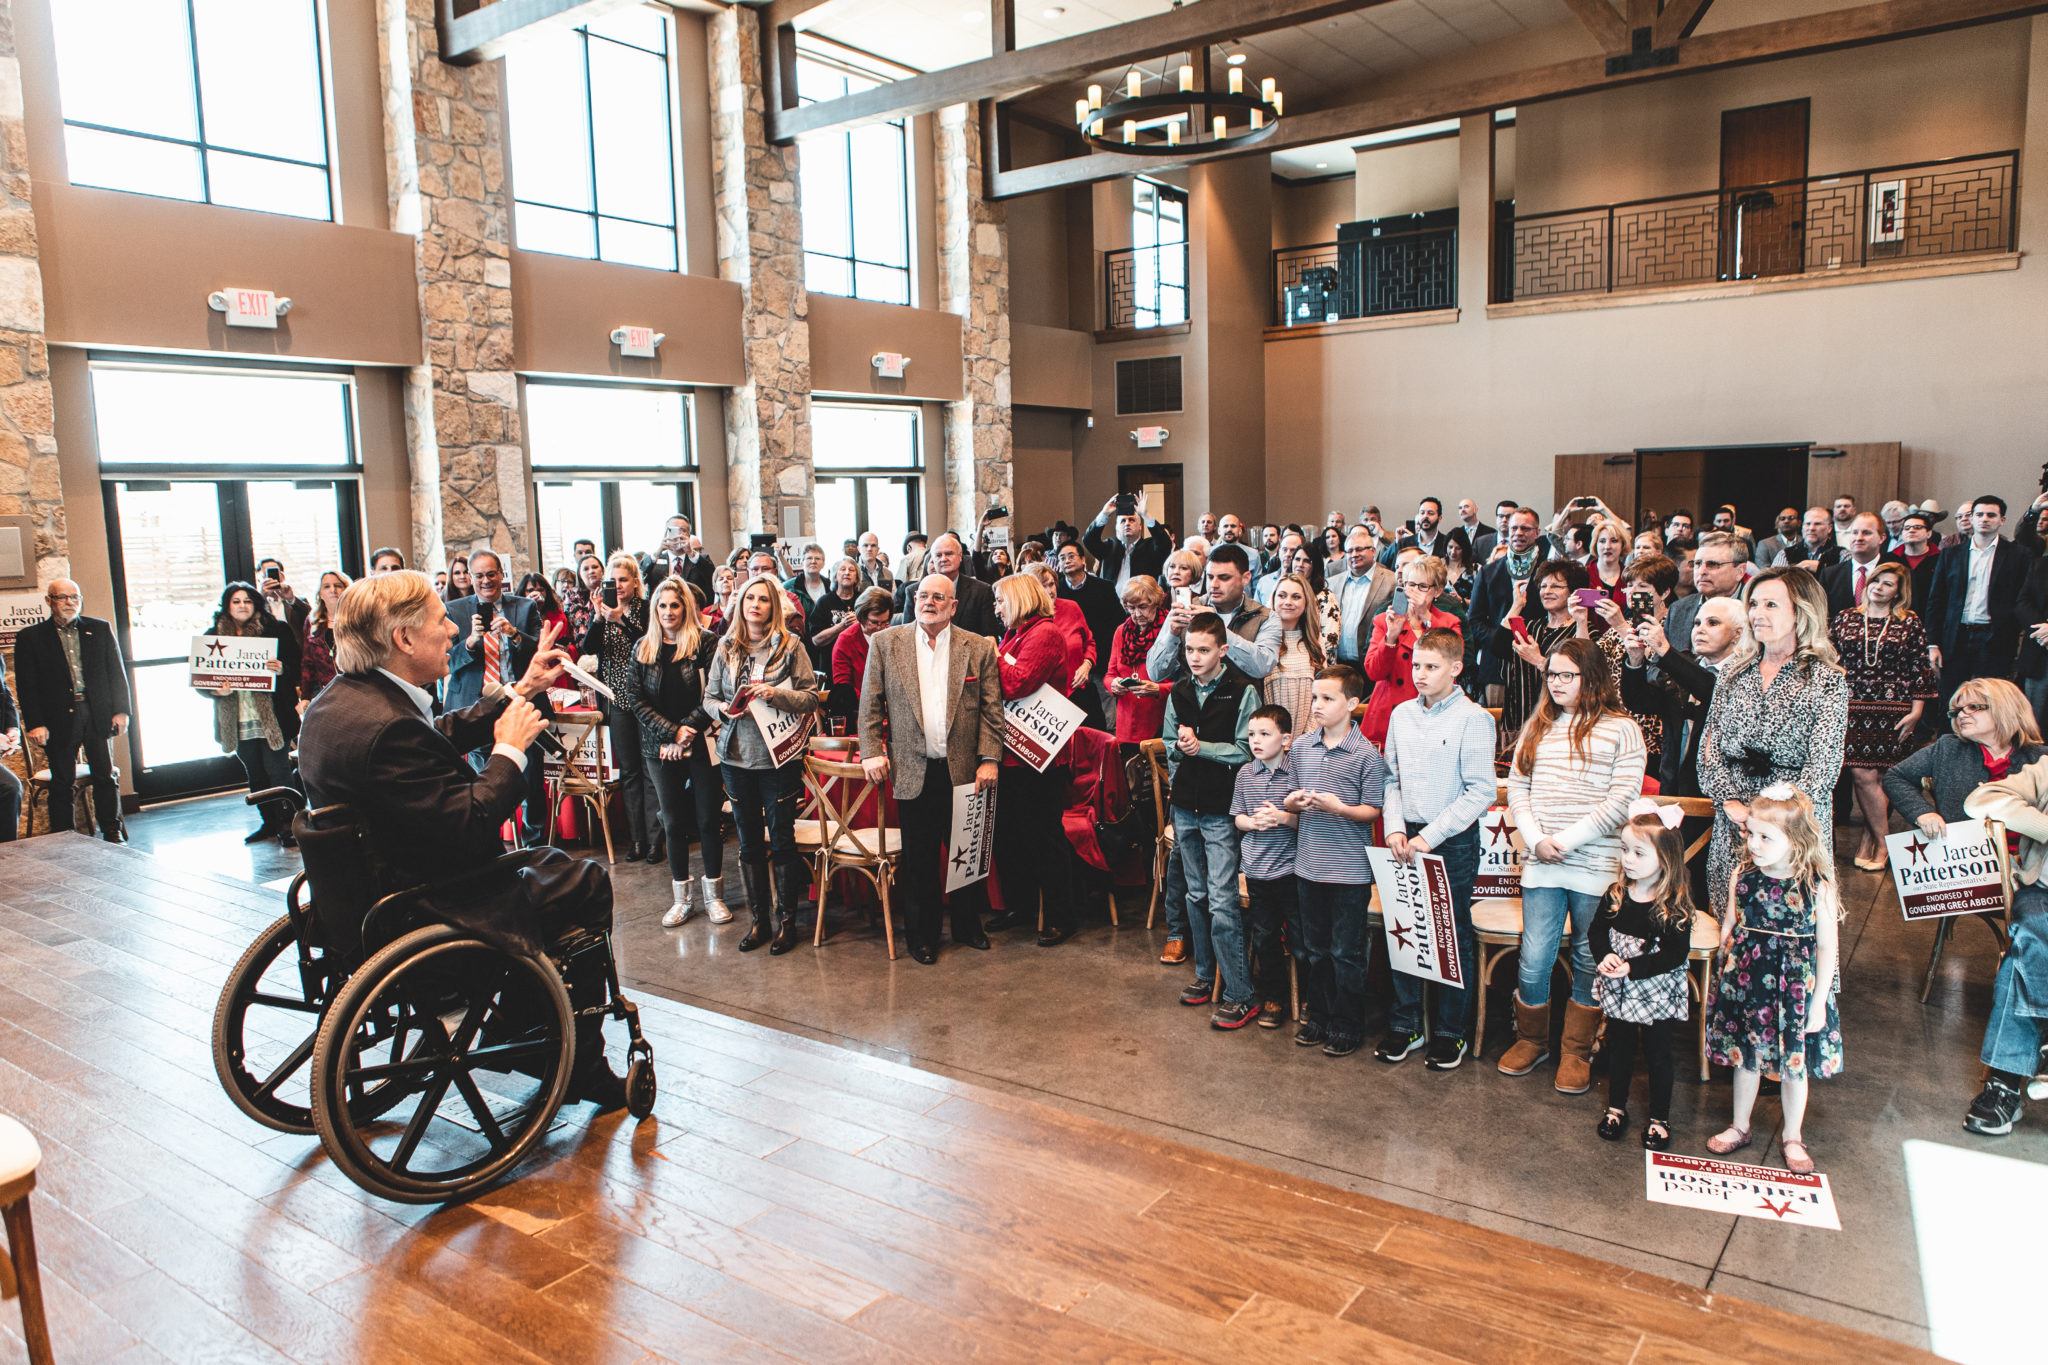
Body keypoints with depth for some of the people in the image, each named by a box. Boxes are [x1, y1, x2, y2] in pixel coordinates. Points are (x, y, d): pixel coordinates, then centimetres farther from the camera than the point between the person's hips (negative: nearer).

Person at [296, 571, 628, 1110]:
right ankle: (579, 1065, 18)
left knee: (548, 863, 24)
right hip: (428, 913, -10)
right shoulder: (387, 727, -30)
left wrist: (520, 692, 14)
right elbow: (470, 829, -30)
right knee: (586, 885, 4)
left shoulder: (337, 700, 2)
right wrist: (510, 749, -17)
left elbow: (444, 734, 14)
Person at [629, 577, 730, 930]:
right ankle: (681, 898, 18)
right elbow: (634, 699, 0)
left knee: (708, 820, 4)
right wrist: (670, 733, -11)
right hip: (660, 750, 3)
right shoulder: (643, 648, 7)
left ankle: (714, 894, 17)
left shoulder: (706, 642, -3)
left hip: (702, 745, -3)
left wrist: (688, 729, -15)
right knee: (673, 822, 8)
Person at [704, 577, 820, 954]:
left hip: (779, 756, -4)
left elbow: (812, 698, -6)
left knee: (782, 841, 3)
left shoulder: (791, 645, -4)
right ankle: (759, 919, 23)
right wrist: (725, 709, -11)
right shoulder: (726, 649, 7)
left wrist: (776, 694, -21)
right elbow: (709, 698, 10)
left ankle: (786, 921, 16)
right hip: (736, 756, 4)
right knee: (749, 842, 11)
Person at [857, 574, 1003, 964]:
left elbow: (992, 709, 1)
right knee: (919, 859, 8)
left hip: (966, 771, 1)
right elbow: (870, 704, 4)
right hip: (913, 771, 0)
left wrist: (990, 759, -5)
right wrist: (871, 751, -5)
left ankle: (968, 925, 30)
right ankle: (921, 935, 22)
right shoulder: (885, 644, 3)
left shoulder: (979, 648, 2)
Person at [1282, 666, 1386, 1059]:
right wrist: (1292, 802, -9)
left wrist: (1340, 808, -25)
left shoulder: (1366, 754, -10)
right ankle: (1318, 1015, 30)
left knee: (1347, 952, 6)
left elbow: (1373, 810, -9)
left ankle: (1347, 1025, 19)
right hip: (1309, 863, 5)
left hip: (1350, 868, -5)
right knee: (1313, 948, 16)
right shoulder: (1300, 748, 5)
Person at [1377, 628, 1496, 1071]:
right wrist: (1395, 829, -3)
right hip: (1407, 839, 5)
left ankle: (1451, 1033, 20)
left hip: (1453, 842, -5)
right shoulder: (1401, 714, 6)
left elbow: (1481, 792, -13)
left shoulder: (1472, 718, -10)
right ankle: (1405, 1024, 23)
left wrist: (1430, 836, -16)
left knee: (1453, 937, 6)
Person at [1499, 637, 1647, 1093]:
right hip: (1541, 864, 3)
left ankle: (1576, 1052, 22)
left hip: (1596, 865, -3)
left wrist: (1568, 840, -13)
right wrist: (1536, 838, -5)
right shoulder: (1537, 726, 13)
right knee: (1534, 961, 4)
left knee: (1589, 961, 8)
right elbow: (1516, 785, 10)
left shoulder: (1621, 729, -1)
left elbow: (1622, 798, -8)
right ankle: (1531, 1041, 25)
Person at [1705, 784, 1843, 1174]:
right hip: (1745, 984, 3)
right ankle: (1739, 1127, 34)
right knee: (1745, 1057, 16)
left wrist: (1818, 1001, -7)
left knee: (1794, 1065, 12)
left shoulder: (1817, 887, -16)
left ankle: (1793, 1137, 33)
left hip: (1797, 988, -2)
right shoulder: (1742, 877, -6)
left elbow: (1827, 947, -9)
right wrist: (1725, 974, 7)